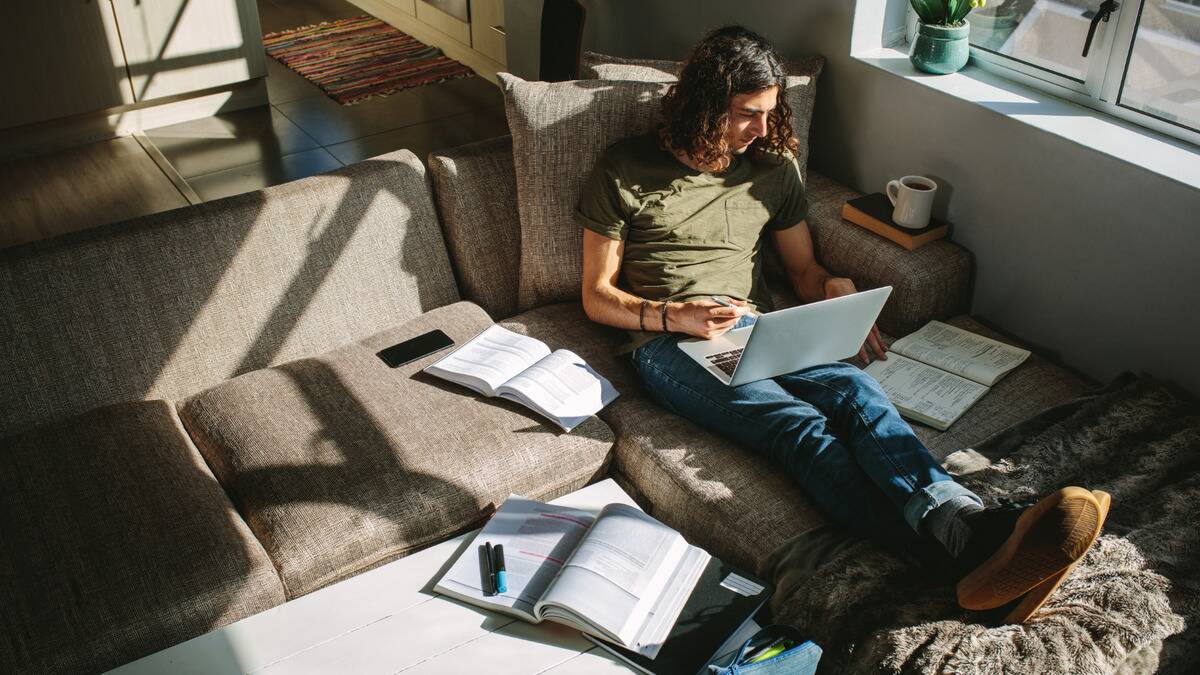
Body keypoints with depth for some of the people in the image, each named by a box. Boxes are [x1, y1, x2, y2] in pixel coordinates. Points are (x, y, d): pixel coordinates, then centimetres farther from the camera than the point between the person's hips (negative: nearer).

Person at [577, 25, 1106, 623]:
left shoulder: (774, 167, 17)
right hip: (668, 343, -4)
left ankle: (975, 527, -54)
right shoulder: (625, 170, 5)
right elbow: (597, 295, 4)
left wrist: (835, 289, -1)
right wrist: (677, 315, -15)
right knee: (800, 425, -33)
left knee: (855, 390, -31)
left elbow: (804, 270, 24)